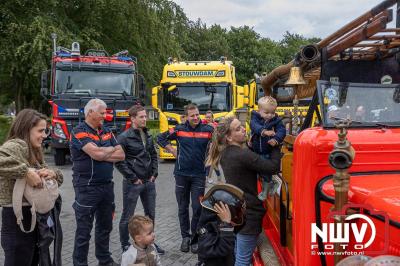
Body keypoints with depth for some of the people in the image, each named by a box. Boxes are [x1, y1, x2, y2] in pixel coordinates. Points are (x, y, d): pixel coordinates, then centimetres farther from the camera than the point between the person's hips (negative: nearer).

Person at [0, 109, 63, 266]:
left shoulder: (34, 151, 14)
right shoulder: (17, 145, -15)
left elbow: (58, 178, 12)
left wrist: (53, 174, -9)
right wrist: (26, 171, -34)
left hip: (34, 218, 9)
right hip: (18, 219, -9)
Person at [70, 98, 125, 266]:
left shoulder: (106, 132, 11)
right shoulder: (79, 132, -11)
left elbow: (121, 155, 4)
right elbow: (96, 153, -25)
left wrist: (102, 155, -11)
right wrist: (111, 149, -5)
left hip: (107, 186, 7)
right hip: (87, 188, -7)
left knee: (105, 226, 18)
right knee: (84, 230, 2)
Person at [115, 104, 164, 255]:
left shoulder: (148, 136, 9)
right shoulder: (124, 137, -12)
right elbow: (119, 160, -15)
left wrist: (154, 173, 6)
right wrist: (133, 178, -14)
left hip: (149, 182, 7)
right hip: (133, 183, -6)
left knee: (150, 214, 15)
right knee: (127, 216, 5)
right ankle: (125, 246, 20)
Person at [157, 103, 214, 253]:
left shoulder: (207, 130, -3)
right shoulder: (179, 130, 1)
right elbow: (160, 138, 11)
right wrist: (173, 151, 3)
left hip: (199, 175, -1)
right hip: (181, 174, 1)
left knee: (197, 208, 0)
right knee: (183, 208, 10)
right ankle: (185, 237, 23)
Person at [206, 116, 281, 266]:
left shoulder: (225, 153, 4)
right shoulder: (243, 155, -23)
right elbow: (273, 167, -20)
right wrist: (276, 145, -7)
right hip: (248, 213, -9)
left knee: (237, 254, 21)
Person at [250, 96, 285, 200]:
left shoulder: (277, 121, -5)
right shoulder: (255, 118, -6)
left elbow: (282, 130, -17)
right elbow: (254, 126, -27)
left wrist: (276, 139, -38)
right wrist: (264, 131, -47)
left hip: (268, 153, -2)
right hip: (256, 151, 3)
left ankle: (265, 190, 23)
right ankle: (271, 183, 38)